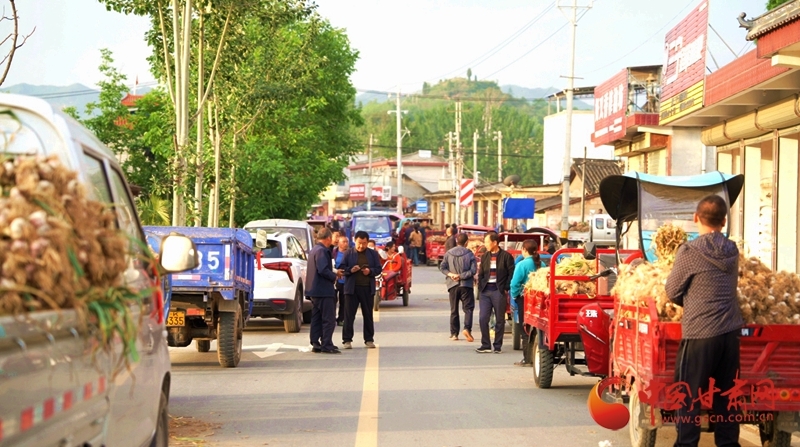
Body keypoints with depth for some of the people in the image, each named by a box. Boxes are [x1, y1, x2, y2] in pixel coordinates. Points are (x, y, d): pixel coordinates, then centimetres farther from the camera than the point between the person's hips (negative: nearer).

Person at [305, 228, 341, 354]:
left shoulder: (314, 250, 16)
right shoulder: (322, 251, -16)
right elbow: (323, 270, -25)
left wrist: (334, 273, 17)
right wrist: (334, 276, -10)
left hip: (315, 290, 10)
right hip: (323, 290, -10)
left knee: (317, 318, 12)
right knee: (328, 319, -6)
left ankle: (315, 344, 14)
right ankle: (326, 345, -7)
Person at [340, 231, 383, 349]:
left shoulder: (373, 254, 8)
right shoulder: (348, 254, 4)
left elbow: (378, 269, 6)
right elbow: (342, 268, 1)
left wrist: (370, 271, -13)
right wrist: (350, 270, -17)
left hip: (368, 288, 1)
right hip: (352, 287, -1)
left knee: (368, 315, 7)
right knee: (349, 314, -1)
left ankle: (369, 339, 14)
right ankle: (347, 340, 2)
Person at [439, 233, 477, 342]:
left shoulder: (448, 253, 2)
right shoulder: (469, 254, -5)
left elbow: (442, 267, -2)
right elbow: (473, 270, -11)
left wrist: (450, 274, -9)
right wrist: (461, 276, -11)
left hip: (453, 285, 2)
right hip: (466, 285, -2)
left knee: (454, 310, 10)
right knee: (468, 308, 3)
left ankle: (454, 333, 9)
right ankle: (467, 328, -18)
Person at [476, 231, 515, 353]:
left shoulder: (506, 256, -4)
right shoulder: (484, 256, 12)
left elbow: (511, 274, -4)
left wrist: (506, 288, -9)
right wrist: (480, 287, 6)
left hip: (499, 291, -5)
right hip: (486, 291, 5)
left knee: (499, 320, 3)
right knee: (483, 319, -1)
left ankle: (497, 346, 10)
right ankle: (485, 345, 7)